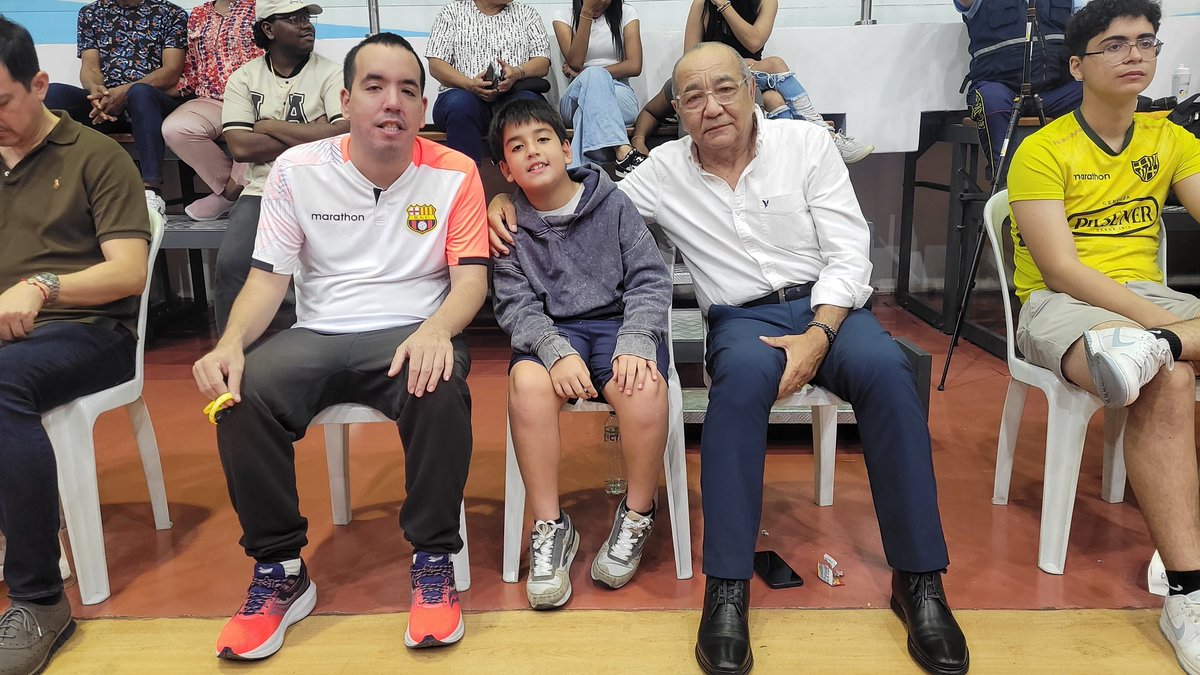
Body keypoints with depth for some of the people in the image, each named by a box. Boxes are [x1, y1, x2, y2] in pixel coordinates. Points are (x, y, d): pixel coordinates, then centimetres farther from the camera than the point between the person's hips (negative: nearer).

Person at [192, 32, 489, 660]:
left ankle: (433, 561, -16)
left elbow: (471, 278, -5)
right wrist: (231, 342, -18)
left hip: (413, 333, -2)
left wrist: (436, 330, -28)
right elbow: (269, 277, 2)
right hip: (318, 334, 2)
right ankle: (279, 571, -8)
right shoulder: (297, 170, 3)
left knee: (441, 390, -36)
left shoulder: (454, 174, 0)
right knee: (242, 392, -26)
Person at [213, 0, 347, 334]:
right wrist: (311, 134, -6)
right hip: (262, 190, 2)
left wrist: (271, 126, -4)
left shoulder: (330, 74, 4)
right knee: (231, 265, -20)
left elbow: (344, 134, -12)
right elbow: (240, 146, -3)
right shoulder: (244, 78, 10)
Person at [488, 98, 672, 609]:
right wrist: (557, 352, -23)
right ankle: (550, 527, -17)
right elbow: (515, 304, -4)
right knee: (527, 381, -33)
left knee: (644, 387, -32)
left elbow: (649, 278, -1)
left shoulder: (612, 204, 4)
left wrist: (635, 343, -18)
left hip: (619, 320, 0)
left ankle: (636, 516, -6)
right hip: (550, 331, 1)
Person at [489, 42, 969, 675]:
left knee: (885, 369, -32)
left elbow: (848, 255, -1)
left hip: (827, 304, 1)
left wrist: (818, 334, -17)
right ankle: (727, 589, -32)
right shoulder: (664, 171, 8)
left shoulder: (807, 143, 4)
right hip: (742, 319, 0)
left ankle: (918, 581, -21)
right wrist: (509, 200, -2)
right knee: (746, 372, -37)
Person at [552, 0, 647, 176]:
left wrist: (585, 74, -10)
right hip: (575, 98, 0)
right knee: (594, 75, -36)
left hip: (619, 94, 1)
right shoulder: (564, 16, 8)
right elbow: (575, 62, -9)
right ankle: (623, 152, -54)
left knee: (588, 106, -35)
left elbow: (634, 66, -4)